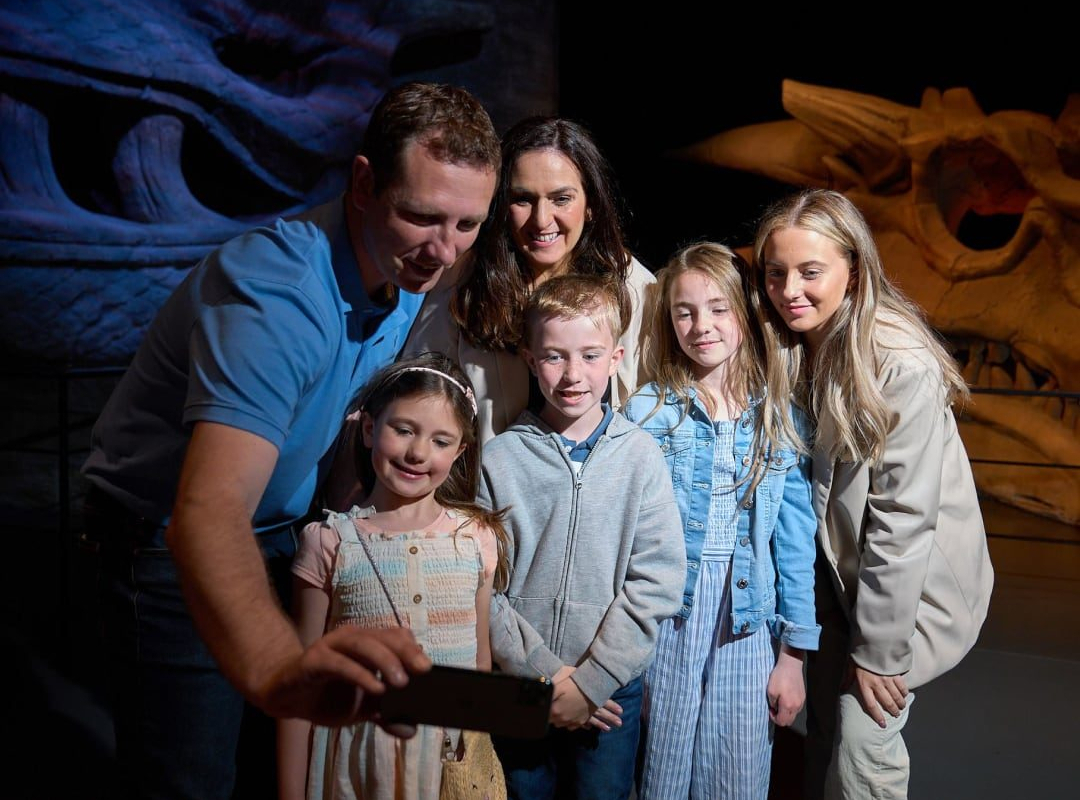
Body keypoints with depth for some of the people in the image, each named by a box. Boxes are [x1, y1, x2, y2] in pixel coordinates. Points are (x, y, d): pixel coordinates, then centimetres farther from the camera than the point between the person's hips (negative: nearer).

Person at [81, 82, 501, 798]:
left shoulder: (410, 272, -8)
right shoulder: (274, 290, -35)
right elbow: (210, 511, -49)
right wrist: (277, 666, -66)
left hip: (288, 525, 7)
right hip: (174, 543, -7)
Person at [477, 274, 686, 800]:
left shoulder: (640, 456, -4)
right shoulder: (499, 459, -5)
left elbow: (657, 580, -9)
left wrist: (589, 682, -12)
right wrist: (543, 674, -11)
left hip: (611, 691, 0)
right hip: (517, 689, 0)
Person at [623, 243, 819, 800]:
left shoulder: (781, 419, 2)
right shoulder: (647, 412, -2)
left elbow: (795, 542, 3)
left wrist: (793, 655, 2)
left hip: (747, 627, 1)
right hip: (663, 622, -1)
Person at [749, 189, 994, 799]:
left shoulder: (903, 365, -26)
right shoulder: (789, 351, -5)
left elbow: (904, 515, -24)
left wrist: (879, 650, -18)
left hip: (910, 581, -6)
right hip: (834, 568, 6)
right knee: (824, 729, 17)